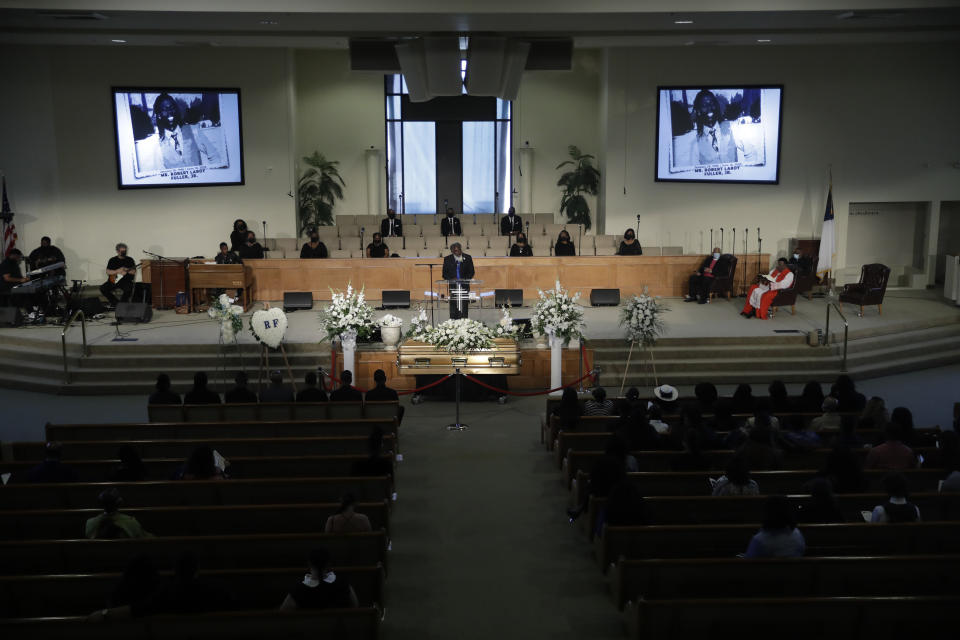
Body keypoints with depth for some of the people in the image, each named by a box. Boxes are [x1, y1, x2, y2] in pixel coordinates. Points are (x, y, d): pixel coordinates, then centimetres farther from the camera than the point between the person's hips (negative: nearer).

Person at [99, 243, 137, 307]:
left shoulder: (130, 260, 7)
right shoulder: (112, 260, 10)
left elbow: (134, 272, 1)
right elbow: (108, 272, 1)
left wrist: (126, 271, -18)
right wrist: (117, 271, -15)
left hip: (126, 280, -2)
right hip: (114, 280, 2)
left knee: (129, 288, -35)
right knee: (103, 288, -20)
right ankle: (115, 302, -2)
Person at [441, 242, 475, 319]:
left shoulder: (467, 258, 8)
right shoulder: (447, 259, 8)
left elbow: (471, 272, 9)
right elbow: (444, 274, 8)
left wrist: (465, 279, -8)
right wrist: (451, 279, -11)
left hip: (464, 286, 0)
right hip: (453, 286, 0)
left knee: (464, 306, -3)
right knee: (454, 305, -3)